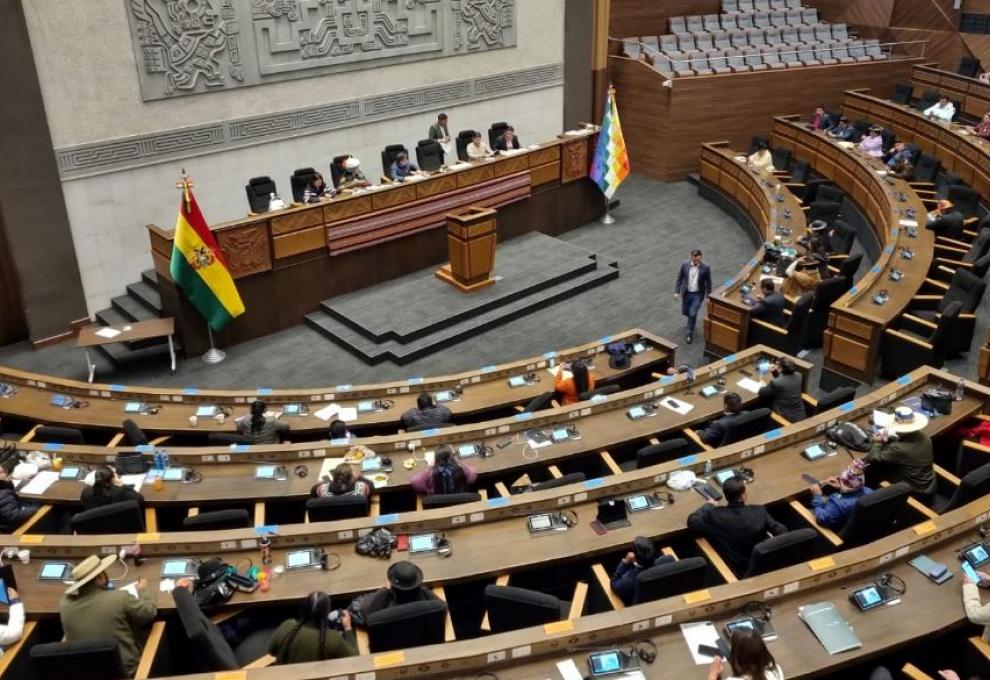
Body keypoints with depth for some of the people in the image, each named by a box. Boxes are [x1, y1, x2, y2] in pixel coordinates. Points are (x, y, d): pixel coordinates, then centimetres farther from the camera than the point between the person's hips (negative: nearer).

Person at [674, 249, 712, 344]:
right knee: (685, 312, 17)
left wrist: (708, 296, -2)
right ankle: (692, 321, 52)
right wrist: (676, 291, -4)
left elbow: (708, 283, -6)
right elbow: (679, 278, -1)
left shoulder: (706, 268, -16)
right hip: (686, 293, 3)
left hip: (698, 295, -3)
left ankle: (689, 333, 11)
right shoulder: (684, 265, -12)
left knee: (692, 314, -8)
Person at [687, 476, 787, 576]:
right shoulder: (759, 511, -16)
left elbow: (692, 522, -6)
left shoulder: (717, 515, -21)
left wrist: (708, 506, 9)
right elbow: (782, 532, -9)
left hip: (735, 572, -2)